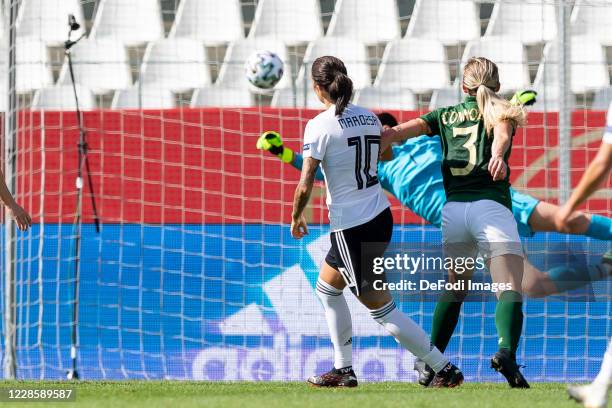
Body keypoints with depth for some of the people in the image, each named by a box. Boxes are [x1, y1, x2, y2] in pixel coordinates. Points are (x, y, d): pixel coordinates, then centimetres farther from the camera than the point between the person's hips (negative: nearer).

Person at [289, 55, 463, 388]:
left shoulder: (319, 126, -14)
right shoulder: (369, 118, 6)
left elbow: (305, 185, -16)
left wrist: (296, 217, 1)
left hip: (350, 228, -8)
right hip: (381, 217, 8)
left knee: (381, 309, -1)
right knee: (326, 288, 25)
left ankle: (444, 368, -4)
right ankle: (343, 370, 26)